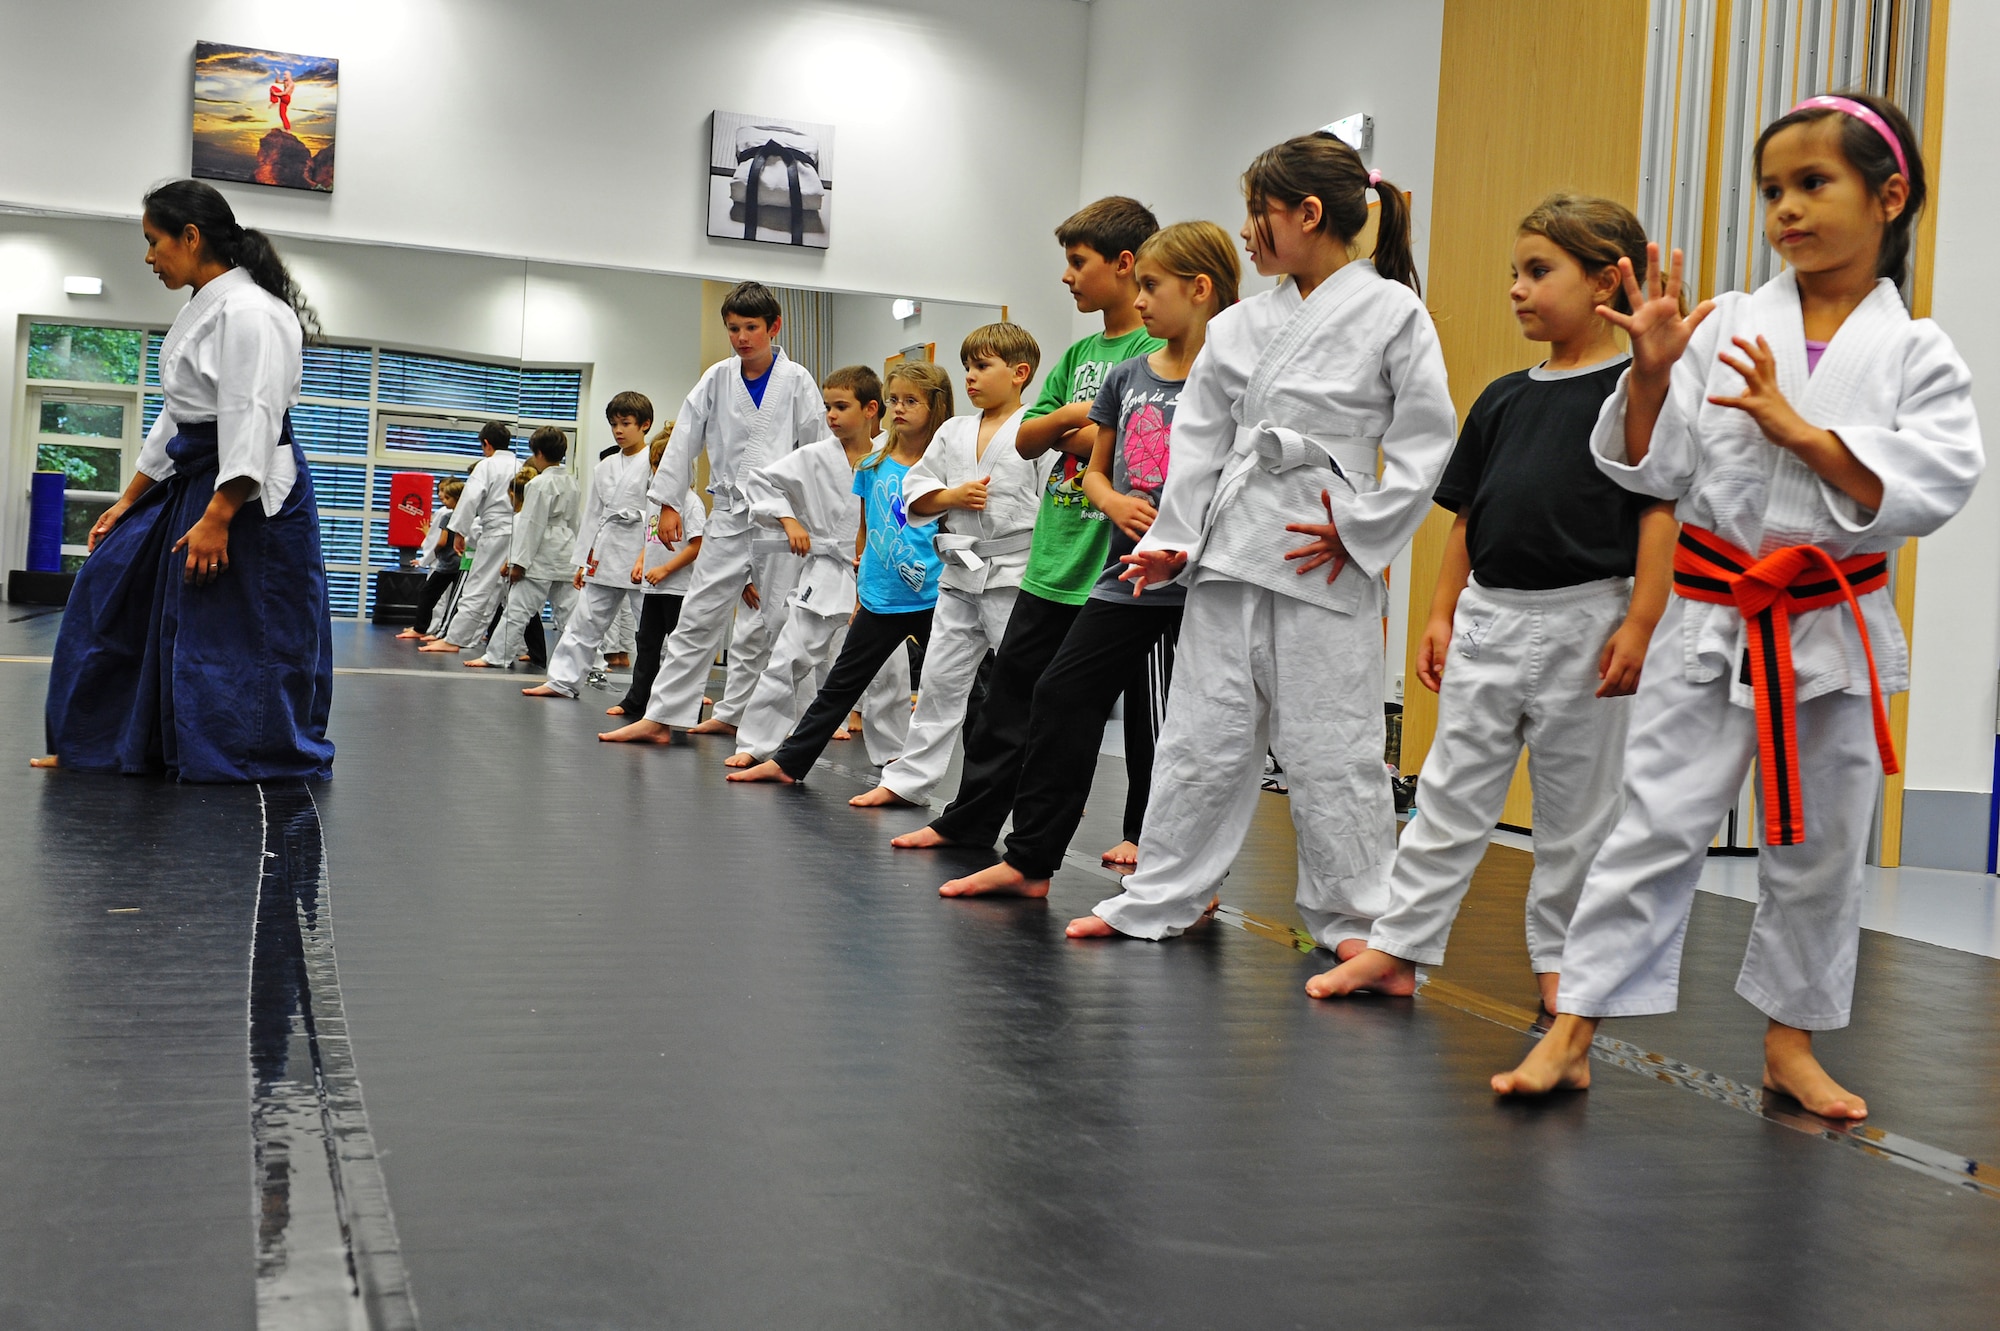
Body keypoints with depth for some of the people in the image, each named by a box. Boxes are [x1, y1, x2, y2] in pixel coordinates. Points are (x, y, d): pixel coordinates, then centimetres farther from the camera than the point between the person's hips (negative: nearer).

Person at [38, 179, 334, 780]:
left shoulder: (249, 311, -17)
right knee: (112, 584, 13)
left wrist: (217, 519, -26)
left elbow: (252, 421, -23)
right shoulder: (202, 309, 15)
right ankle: (91, 742, 21)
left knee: (239, 636, -6)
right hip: (193, 484, 11)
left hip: (251, 497, -11)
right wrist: (129, 501, 18)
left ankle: (261, 756, 7)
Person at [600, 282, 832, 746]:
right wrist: (669, 503, 6)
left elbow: (820, 446, -1)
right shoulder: (718, 378, 5)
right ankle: (660, 717, 9)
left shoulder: (795, 380, -2)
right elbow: (686, 439, 9)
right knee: (698, 617, 5)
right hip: (731, 516, 3)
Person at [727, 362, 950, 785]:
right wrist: (858, 597, 16)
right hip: (879, 600, 4)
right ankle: (787, 761, 17)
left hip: (932, 600, -4)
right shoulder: (872, 467, 6)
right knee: (839, 686, 11)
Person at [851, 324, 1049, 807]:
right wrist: (952, 496, -7)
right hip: (960, 574, 6)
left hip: (1016, 574, -6)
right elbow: (915, 491, 12)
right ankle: (908, 779, 21)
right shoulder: (952, 432, 12)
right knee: (941, 677, 12)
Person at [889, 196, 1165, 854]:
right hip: (1054, 561, 8)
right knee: (1010, 696, 14)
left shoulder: (1159, 350, -9)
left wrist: (1081, 436, -10)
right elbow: (1027, 440, 13)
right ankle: (967, 822, 25)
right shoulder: (1077, 354, 15)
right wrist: (1072, 415, -6)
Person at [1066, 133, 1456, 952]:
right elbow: (1200, 438, 13)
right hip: (1229, 548, 5)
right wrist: (1175, 539, 5)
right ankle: (1156, 899, 20)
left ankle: (1357, 921, 15)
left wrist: (1359, 528, -10)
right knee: (1204, 732, 10)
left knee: (1329, 744, 0)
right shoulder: (1240, 326, 11)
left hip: (1322, 558, -5)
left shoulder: (1392, 311, -3)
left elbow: (1426, 441, -5)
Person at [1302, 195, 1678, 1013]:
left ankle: (1558, 960, 20)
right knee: (1450, 793, 8)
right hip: (1489, 617, 5)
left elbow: (1658, 514, -10)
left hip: (1583, 622, -5)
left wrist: (1639, 624, -16)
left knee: (1577, 807, 7)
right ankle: (1398, 948, 12)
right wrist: (1442, 614, 10)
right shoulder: (1502, 398, 11)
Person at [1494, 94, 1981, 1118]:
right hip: (1713, 623, 0)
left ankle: (1791, 1043, 29)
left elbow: (1930, 488, -13)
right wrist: (1650, 373, -17)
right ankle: (1571, 1034, 5)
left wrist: (1801, 430, -21)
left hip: (1835, 631, 1)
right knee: (1654, 829, 0)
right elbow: (1650, 469, -1)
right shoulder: (1724, 327, 0)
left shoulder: (1915, 352, -2)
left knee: (1818, 851, 13)